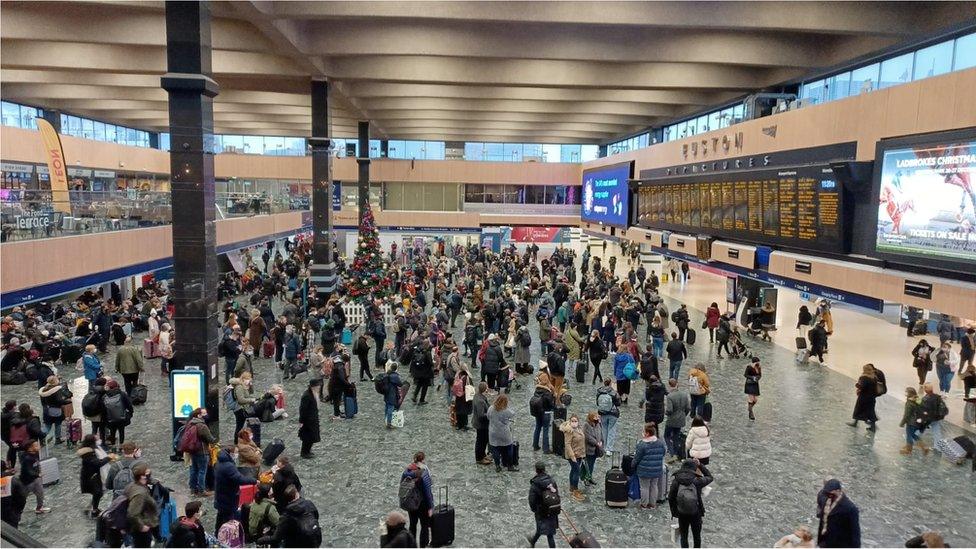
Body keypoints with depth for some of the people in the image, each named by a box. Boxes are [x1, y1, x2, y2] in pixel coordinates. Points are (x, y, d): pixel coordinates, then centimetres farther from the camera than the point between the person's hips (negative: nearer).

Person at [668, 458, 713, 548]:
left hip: (682, 514, 0)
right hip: (696, 514, 0)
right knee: (697, 536, 22)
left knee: (683, 537, 17)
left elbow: (670, 498, -9)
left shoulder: (676, 481, -16)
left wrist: (674, 512, 5)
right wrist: (700, 465, 1)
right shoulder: (697, 481, -19)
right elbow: (710, 477, 2)